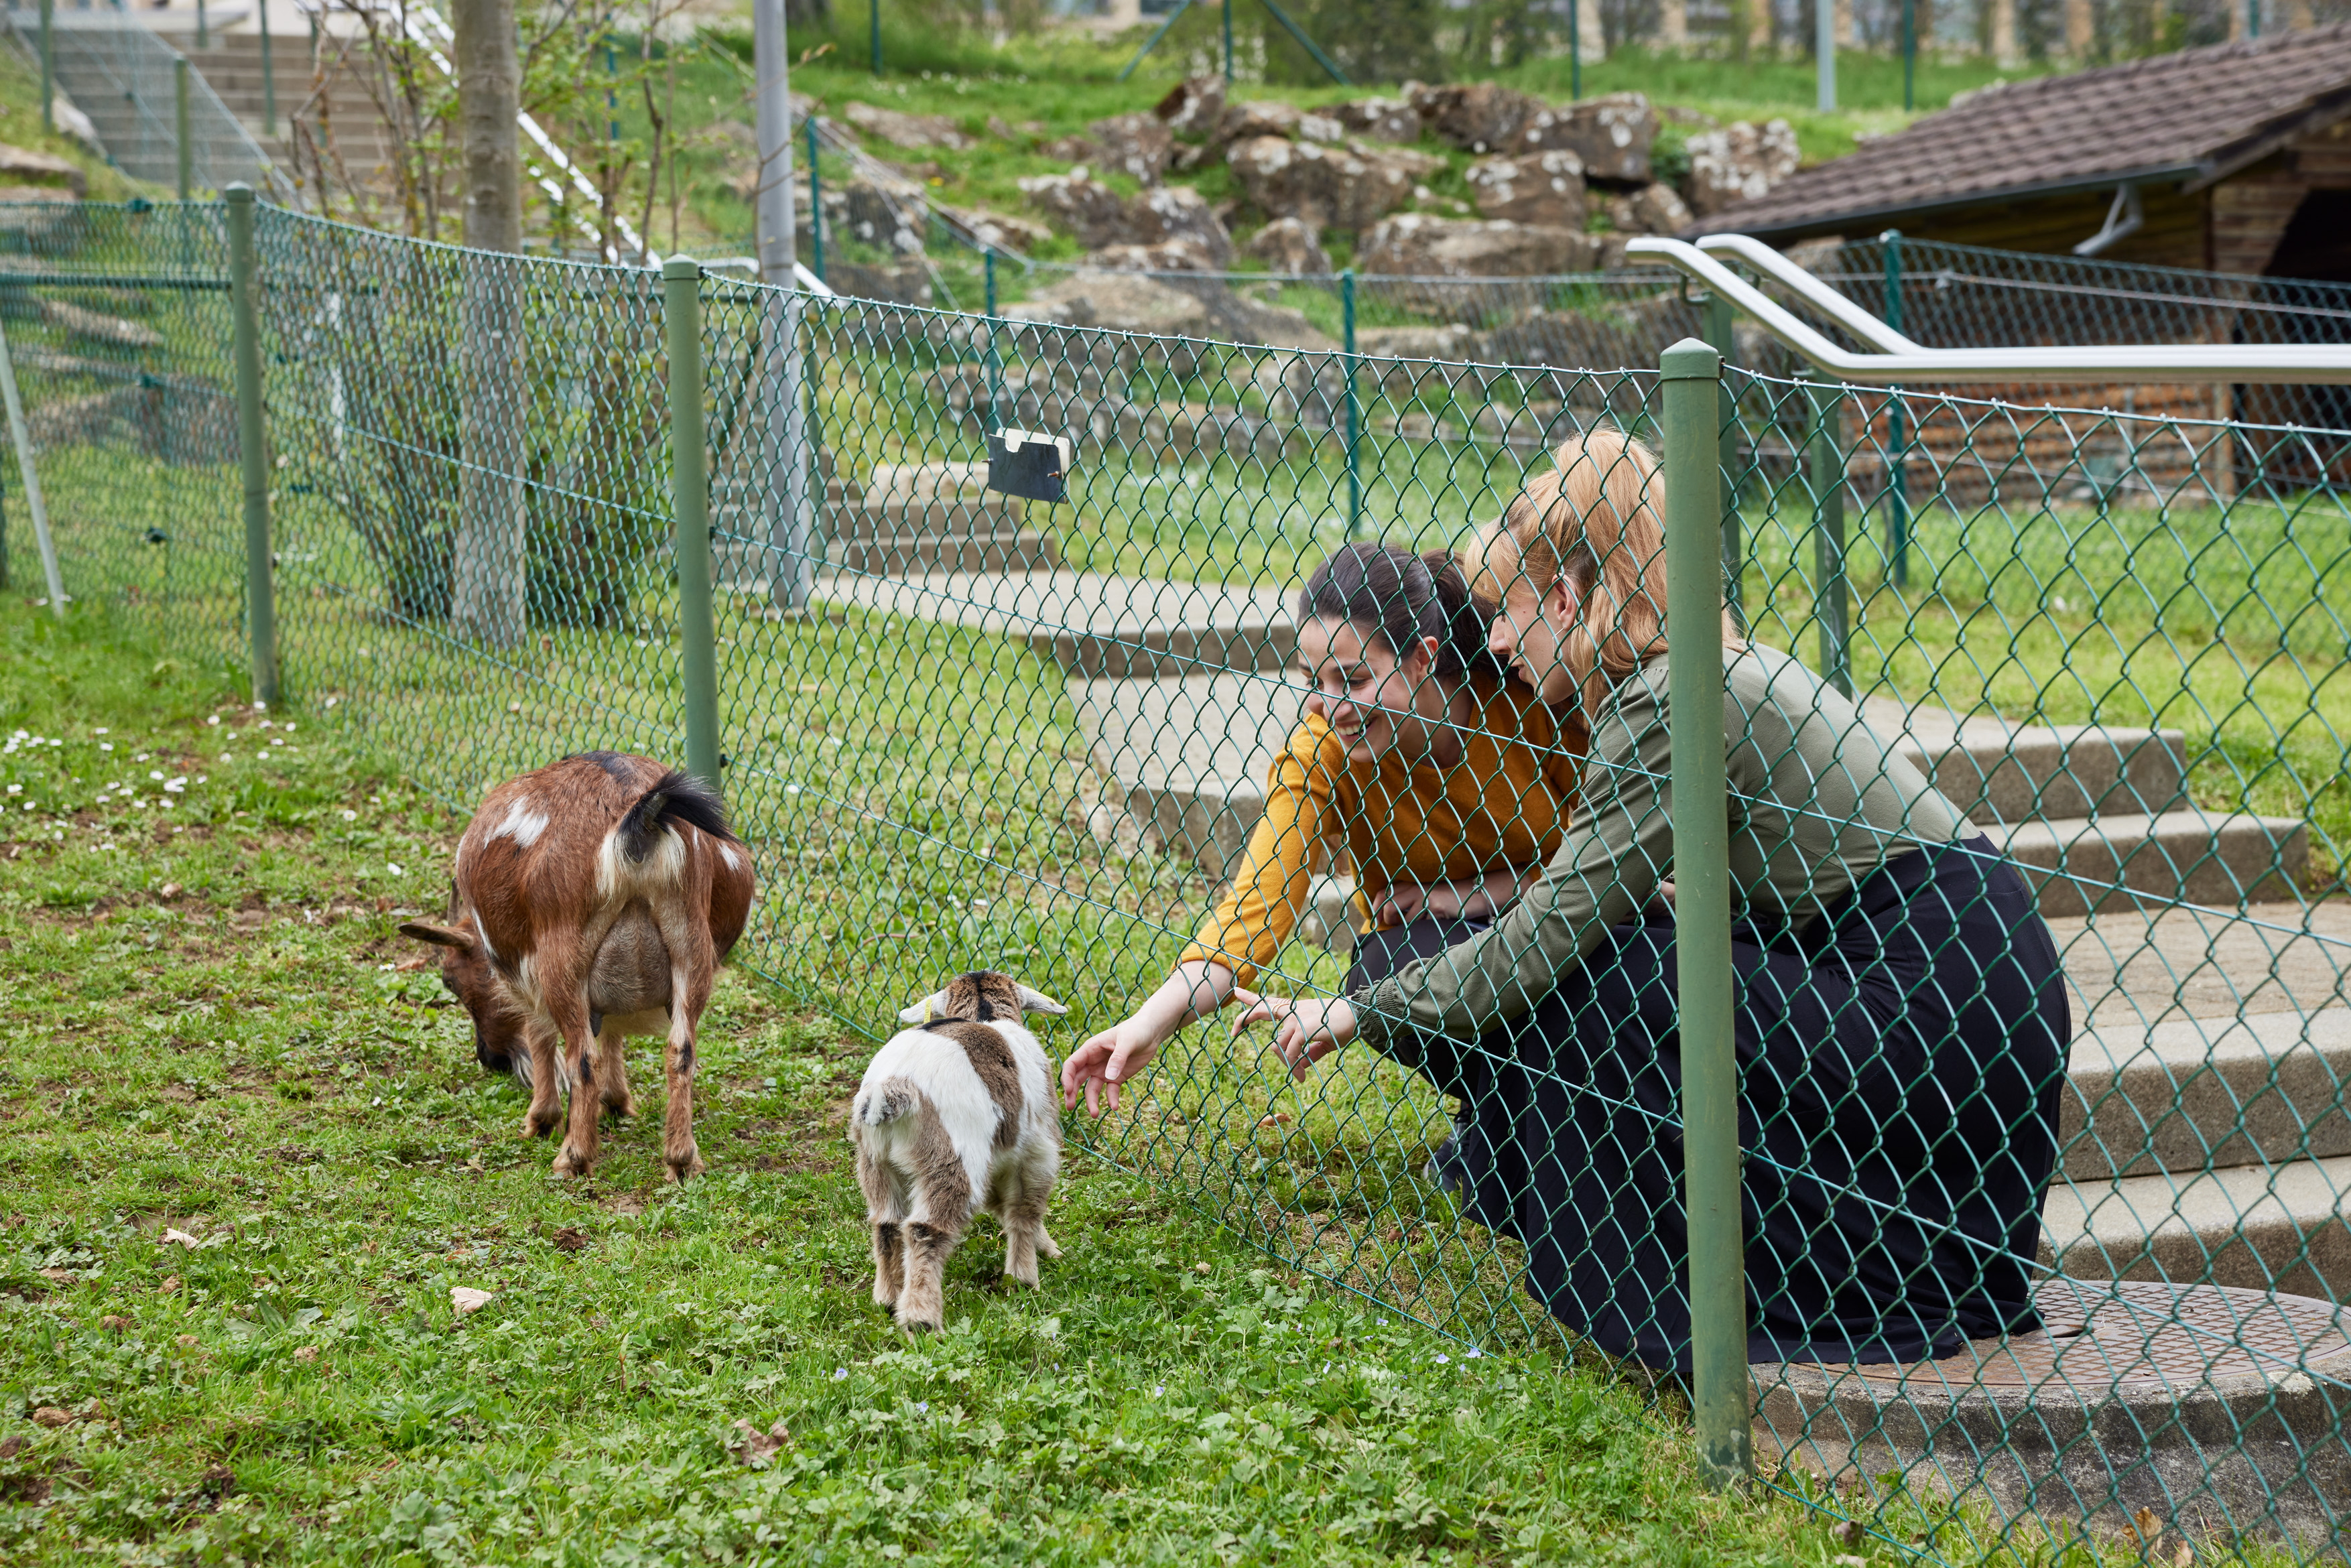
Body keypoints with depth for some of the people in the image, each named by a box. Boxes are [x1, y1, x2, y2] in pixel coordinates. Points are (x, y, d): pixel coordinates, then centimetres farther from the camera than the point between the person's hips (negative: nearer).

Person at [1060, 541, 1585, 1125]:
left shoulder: (1528, 700, -23)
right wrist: (1151, 1022, -38)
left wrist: (1476, 895, -22)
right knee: (1377, 982, -31)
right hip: (1412, 942, 1)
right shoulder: (1318, 751, -19)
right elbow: (1255, 906, -26)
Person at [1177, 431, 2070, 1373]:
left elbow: (1548, 933, -15)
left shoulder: (1672, 699, -15)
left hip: (1944, 1009, -9)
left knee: (1590, 982, -9)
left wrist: (1361, 1013, -5)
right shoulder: (1719, 675, 14)